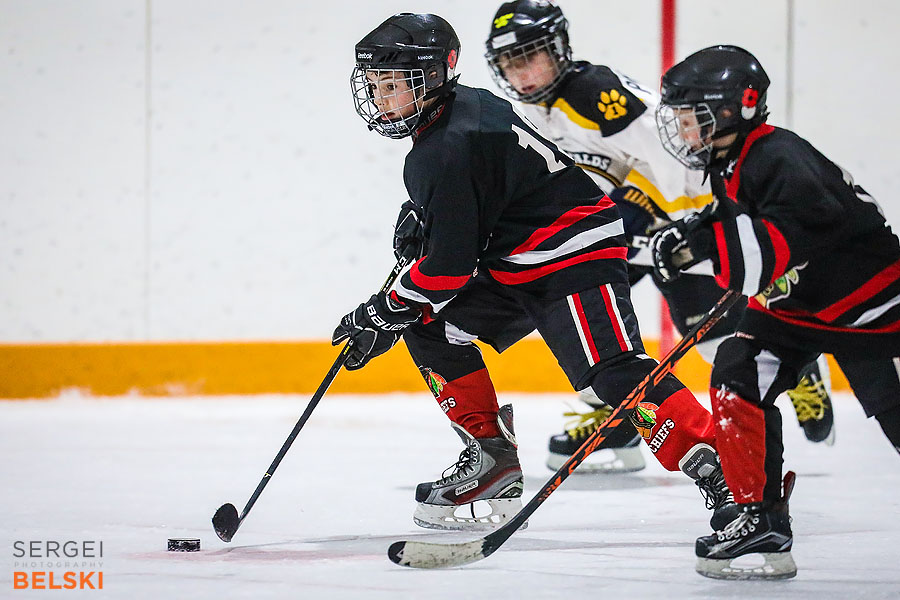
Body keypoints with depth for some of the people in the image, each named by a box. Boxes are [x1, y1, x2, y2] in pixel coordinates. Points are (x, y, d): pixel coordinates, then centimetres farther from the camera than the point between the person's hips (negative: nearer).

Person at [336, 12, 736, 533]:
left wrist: (384, 314, -10)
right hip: (514, 264, 11)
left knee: (614, 373, -24)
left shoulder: (449, 148, -21)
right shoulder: (462, 106, 10)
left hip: (574, 256, -11)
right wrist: (420, 213, 14)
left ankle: (719, 472, -30)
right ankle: (493, 456, 9)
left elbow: (451, 263, -21)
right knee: (427, 323, 7)